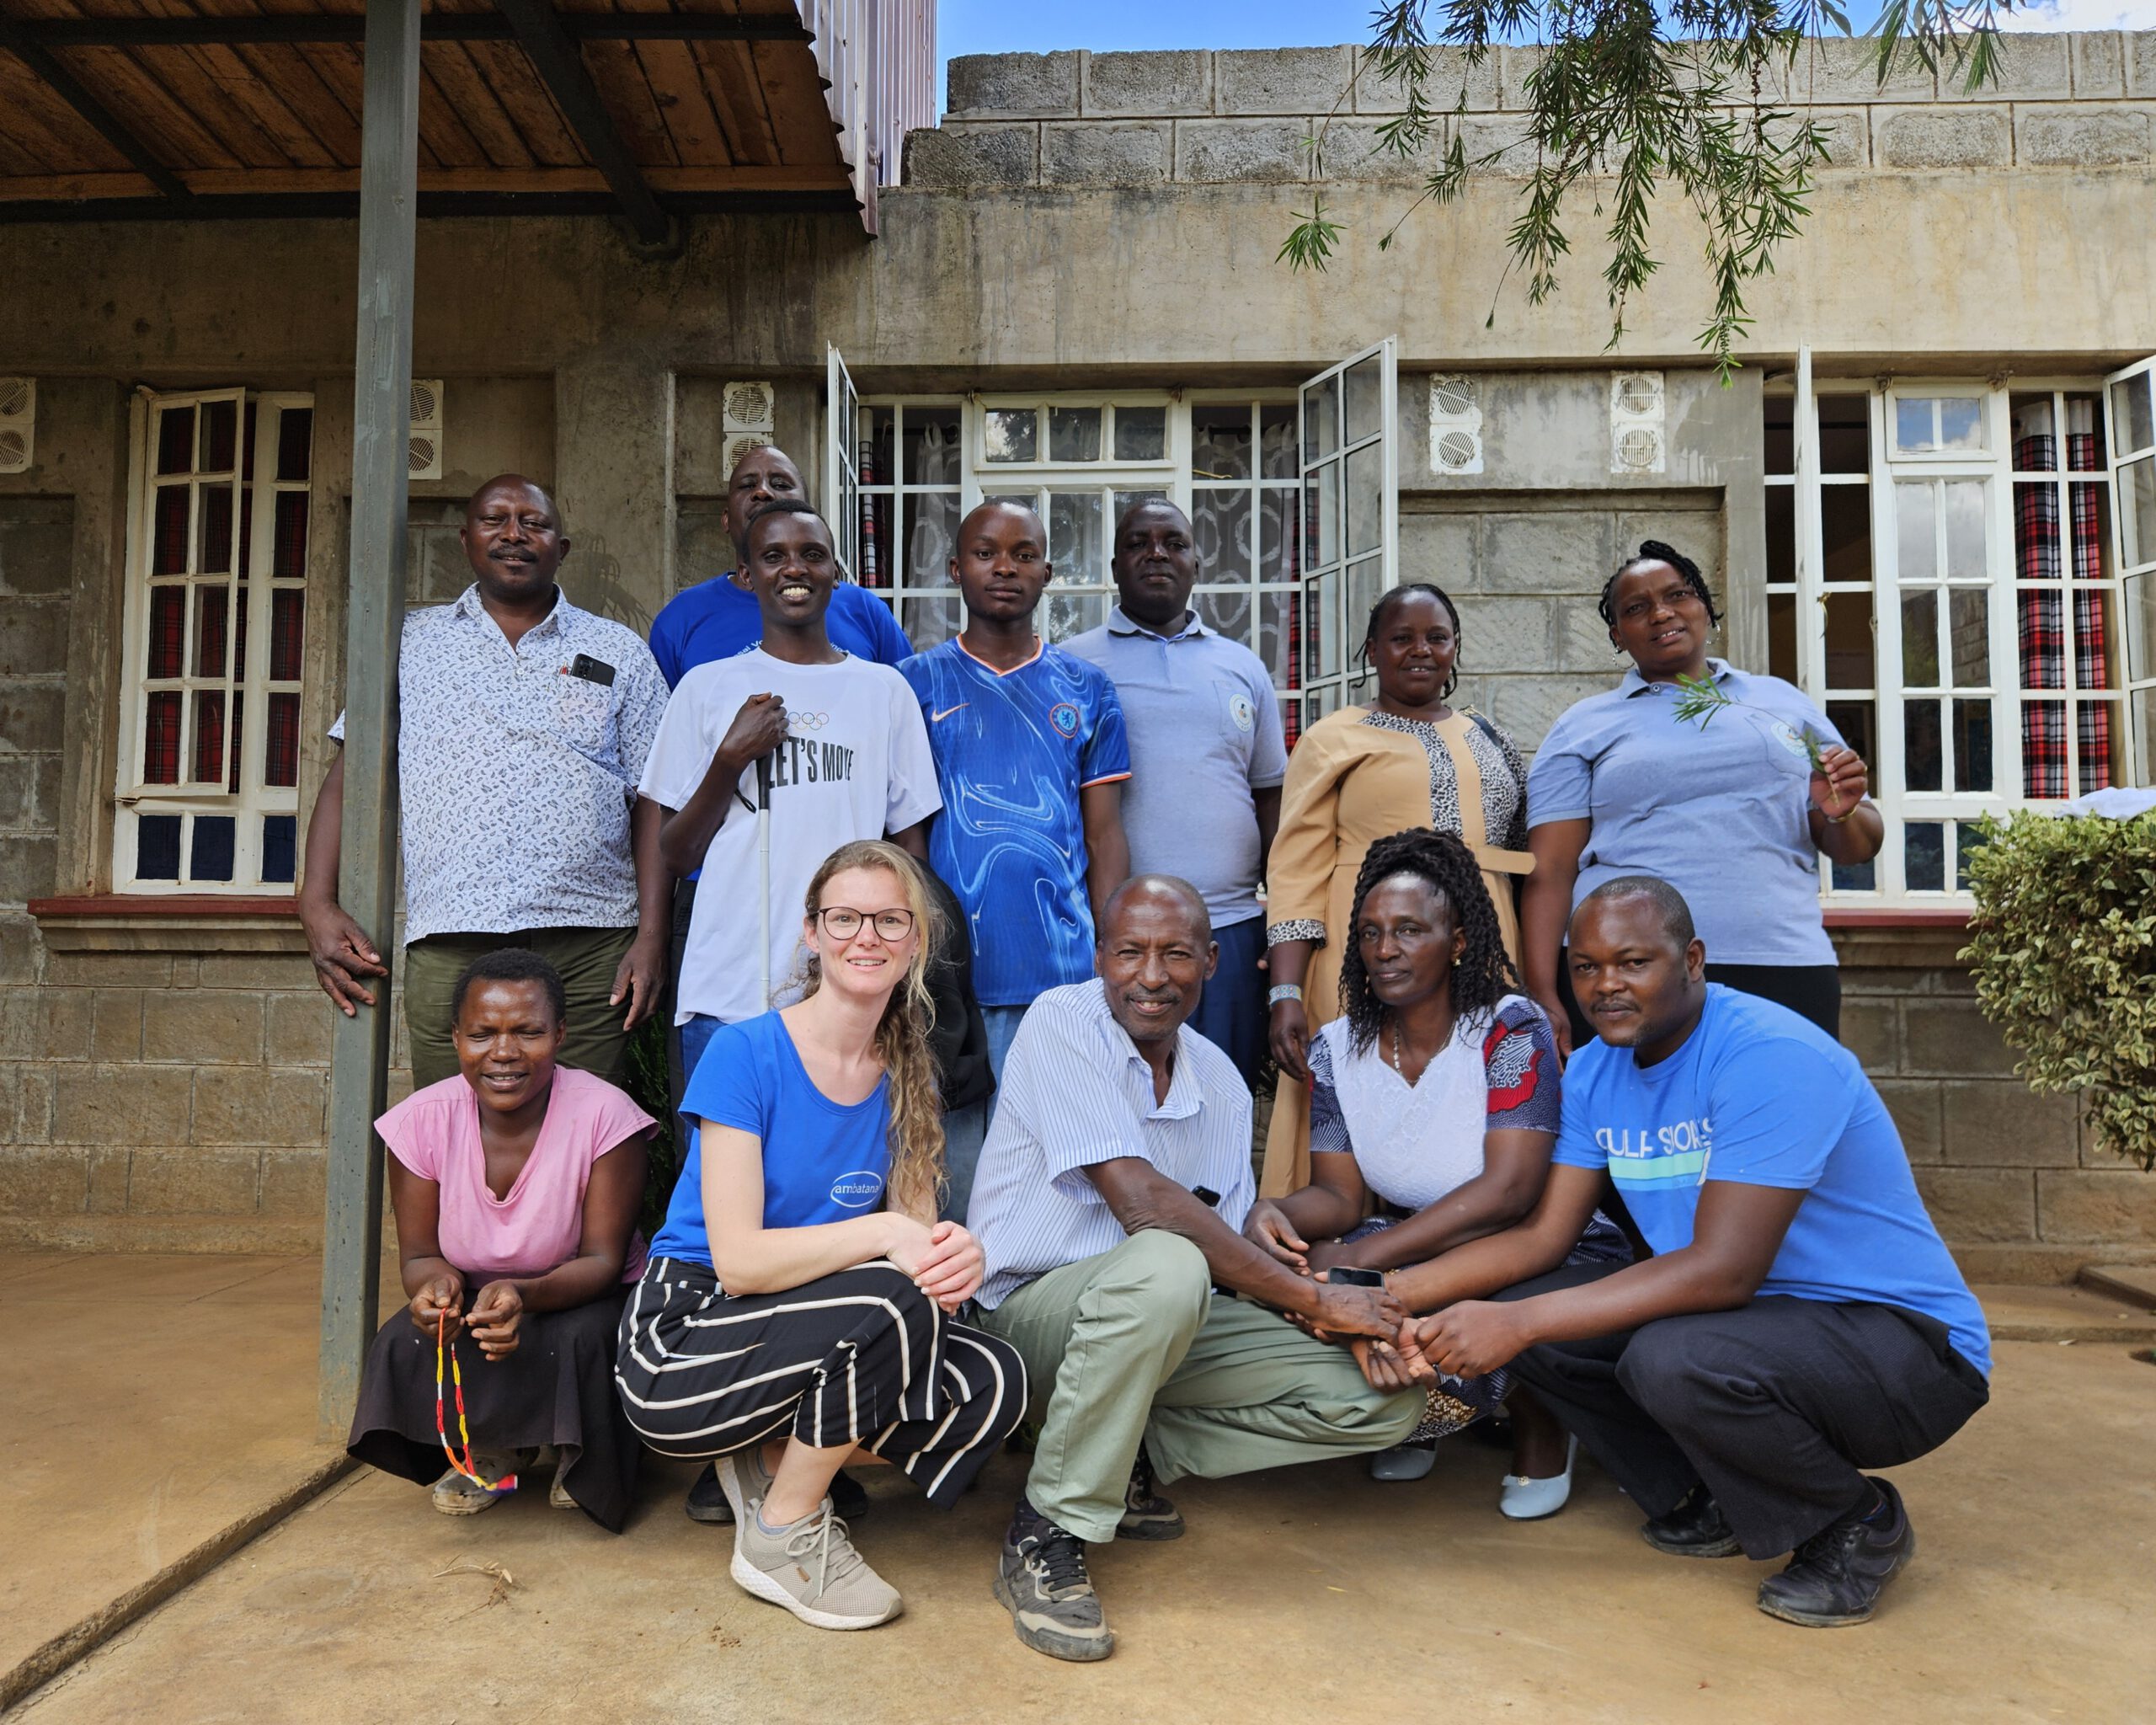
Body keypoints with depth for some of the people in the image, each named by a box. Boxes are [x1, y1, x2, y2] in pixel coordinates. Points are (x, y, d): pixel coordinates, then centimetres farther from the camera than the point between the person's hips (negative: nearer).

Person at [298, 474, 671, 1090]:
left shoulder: (620, 652, 12)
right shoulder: (413, 643, 15)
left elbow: (651, 801, 7)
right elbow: (352, 774, 11)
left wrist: (652, 934, -3)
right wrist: (318, 903, -3)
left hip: (591, 949, 0)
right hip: (449, 949, 1)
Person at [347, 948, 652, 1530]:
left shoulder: (603, 1116, -25)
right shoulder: (421, 1121, -15)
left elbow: (603, 1259, -21)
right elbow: (418, 1254, -7)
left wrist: (526, 1295, -42)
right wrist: (436, 1281, -33)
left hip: (582, 1300, -3)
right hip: (472, 1295, 3)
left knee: (579, 1339, -34)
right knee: (403, 1345, -25)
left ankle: (581, 1460, 5)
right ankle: (491, 1451, 10)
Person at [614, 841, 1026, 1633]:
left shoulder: (906, 1079, 3)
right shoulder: (744, 1053, -15)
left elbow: (919, 1237, 0)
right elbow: (739, 1259, -21)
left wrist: (956, 1257, -24)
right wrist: (881, 1234, -30)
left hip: (805, 1343, 6)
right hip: (683, 1339, -5)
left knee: (994, 1382, -17)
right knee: (890, 1305, -31)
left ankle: (777, 1461, 4)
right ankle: (781, 1537, -7)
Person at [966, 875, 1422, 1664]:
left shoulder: (1220, 1082, 6)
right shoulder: (1062, 1023, -16)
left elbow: (1233, 1247, 2)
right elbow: (1142, 1201, -26)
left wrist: (1363, 1325, -15)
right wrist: (1316, 1298, -24)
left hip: (1167, 1322, 7)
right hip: (1032, 1312, -6)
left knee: (1385, 1397, -7)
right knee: (1166, 1265, -40)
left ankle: (1132, 1458, 5)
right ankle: (1046, 1535, -20)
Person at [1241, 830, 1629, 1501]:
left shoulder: (1510, 1029, -17)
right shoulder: (1337, 1049, -1)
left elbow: (1506, 1192, -26)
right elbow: (1340, 1194, -4)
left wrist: (1361, 1257, -31)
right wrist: (1276, 1213, -29)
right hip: (1422, 1252, 5)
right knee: (1297, 1280, -22)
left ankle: (1540, 1429, 0)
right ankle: (1412, 1421, 9)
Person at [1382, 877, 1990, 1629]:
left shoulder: (1770, 1055, -24)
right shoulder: (1595, 1071, 2)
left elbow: (1724, 1270, -30)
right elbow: (1542, 1234, -1)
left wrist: (1518, 1322, -34)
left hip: (1902, 1340, -7)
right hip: (1751, 1311, 8)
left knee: (1673, 1358, -35)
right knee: (1520, 1306, -8)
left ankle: (1860, 1524, -2)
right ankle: (1725, 1503, 12)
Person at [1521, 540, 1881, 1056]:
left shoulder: (1784, 702, 16)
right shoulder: (1582, 727, 9)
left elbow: (1855, 847, 19)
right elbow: (1550, 874, 0)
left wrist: (1842, 814, -5)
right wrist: (1544, 1000, -12)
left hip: (1783, 972, 2)